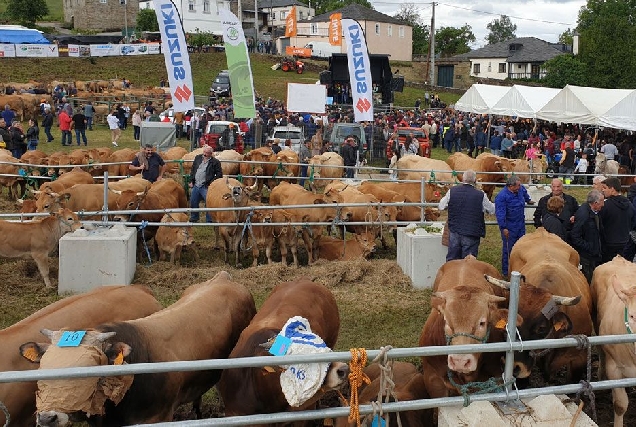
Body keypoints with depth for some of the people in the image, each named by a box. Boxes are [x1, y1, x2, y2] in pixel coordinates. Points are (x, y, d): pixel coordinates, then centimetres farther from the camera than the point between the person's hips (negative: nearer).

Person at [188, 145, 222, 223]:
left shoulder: (215, 162, -7)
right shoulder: (198, 158, 9)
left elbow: (219, 174, -5)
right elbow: (193, 170, 18)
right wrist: (191, 181, 12)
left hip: (206, 187, -5)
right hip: (195, 186, 5)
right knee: (193, 203, 14)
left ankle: (209, 221, 4)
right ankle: (194, 219, 31)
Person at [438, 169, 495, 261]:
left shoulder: (452, 191, -6)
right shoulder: (481, 195, -12)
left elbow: (441, 207, 4)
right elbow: (492, 211, 1)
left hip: (454, 232, 3)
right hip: (471, 234, -3)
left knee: (452, 259, 14)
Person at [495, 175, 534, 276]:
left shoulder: (521, 189, 0)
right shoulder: (502, 196, -23)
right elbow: (500, 213, -24)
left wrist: (528, 201, 45)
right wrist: (503, 227, -26)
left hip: (521, 224, 7)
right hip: (509, 227, -7)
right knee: (508, 249, 1)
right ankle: (506, 272, 11)